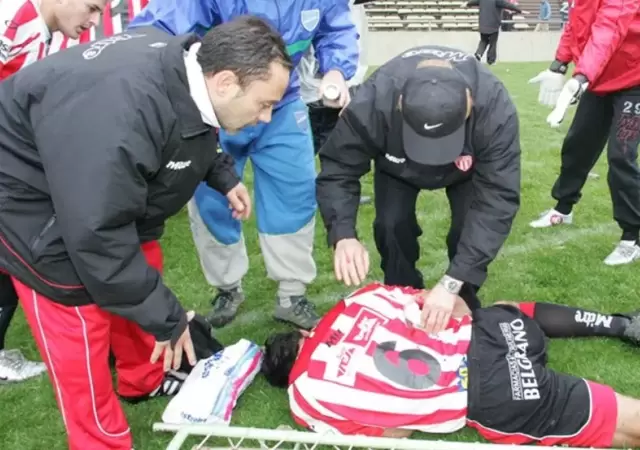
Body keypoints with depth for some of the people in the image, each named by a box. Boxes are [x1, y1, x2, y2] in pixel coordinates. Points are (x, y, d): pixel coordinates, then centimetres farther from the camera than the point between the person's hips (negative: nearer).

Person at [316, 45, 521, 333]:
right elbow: (337, 171, -31)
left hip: (471, 163, 0)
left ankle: (464, 309, 8)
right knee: (391, 224, -16)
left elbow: (498, 199, -41)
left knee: (471, 227, -17)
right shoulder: (372, 103, -43)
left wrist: (452, 282, -47)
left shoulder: (495, 107, -43)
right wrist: (343, 235, -50)